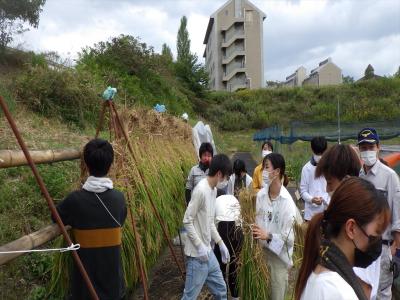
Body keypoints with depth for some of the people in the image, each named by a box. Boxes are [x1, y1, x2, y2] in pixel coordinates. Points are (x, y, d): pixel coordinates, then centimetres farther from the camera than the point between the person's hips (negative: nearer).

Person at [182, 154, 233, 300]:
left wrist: (221, 243, 14)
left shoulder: (213, 190, 8)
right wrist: (200, 247, -19)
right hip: (197, 255, -9)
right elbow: (187, 221, -20)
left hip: (208, 252, 9)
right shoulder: (201, 190, -21)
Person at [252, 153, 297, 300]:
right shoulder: (261, 194, -5)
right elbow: (258, 222, 2)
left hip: (279, 256, -4)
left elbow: (288, 237, -16)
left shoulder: (287, 202, -18)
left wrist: (268, 236, -27)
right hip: (262, 252, 4)